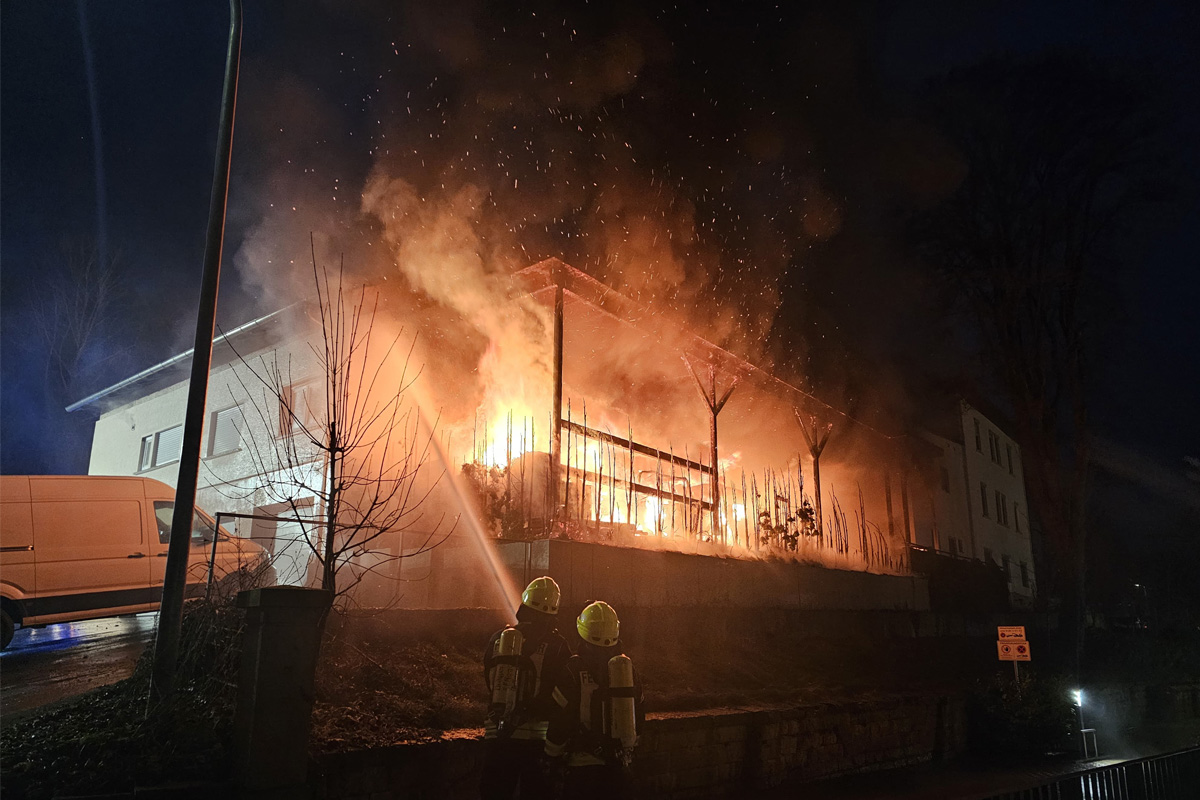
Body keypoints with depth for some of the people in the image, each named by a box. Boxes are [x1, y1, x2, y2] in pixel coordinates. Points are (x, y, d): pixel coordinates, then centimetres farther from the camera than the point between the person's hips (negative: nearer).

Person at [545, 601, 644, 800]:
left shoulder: (574, 670, -11)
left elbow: (560, 722, -9)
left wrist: (552, 755, 7)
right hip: (619, 764, 4)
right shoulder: (627, 667, 3)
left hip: (583, 765, -4)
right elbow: (639, 718, 11)